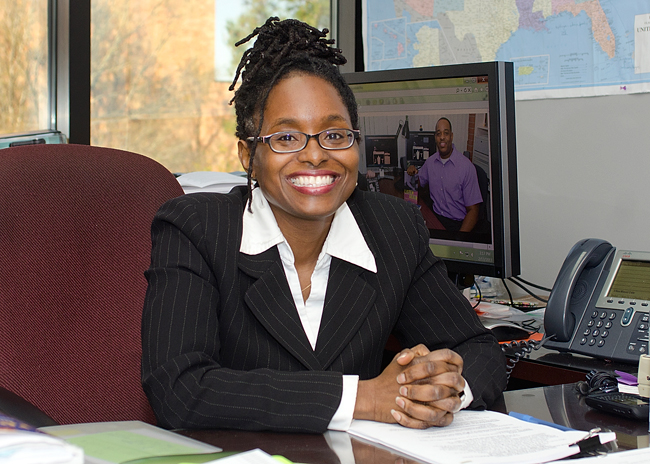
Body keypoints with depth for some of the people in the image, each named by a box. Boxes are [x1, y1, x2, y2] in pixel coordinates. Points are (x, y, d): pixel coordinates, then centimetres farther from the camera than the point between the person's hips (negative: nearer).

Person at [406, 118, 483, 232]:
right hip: (435, 217, 5)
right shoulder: (430, 162, 9)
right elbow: (418, 183, 29)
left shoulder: (467, 167, -8)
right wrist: (413, 171, 6)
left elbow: (472, 210, -10)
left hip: (457, 224, -5)